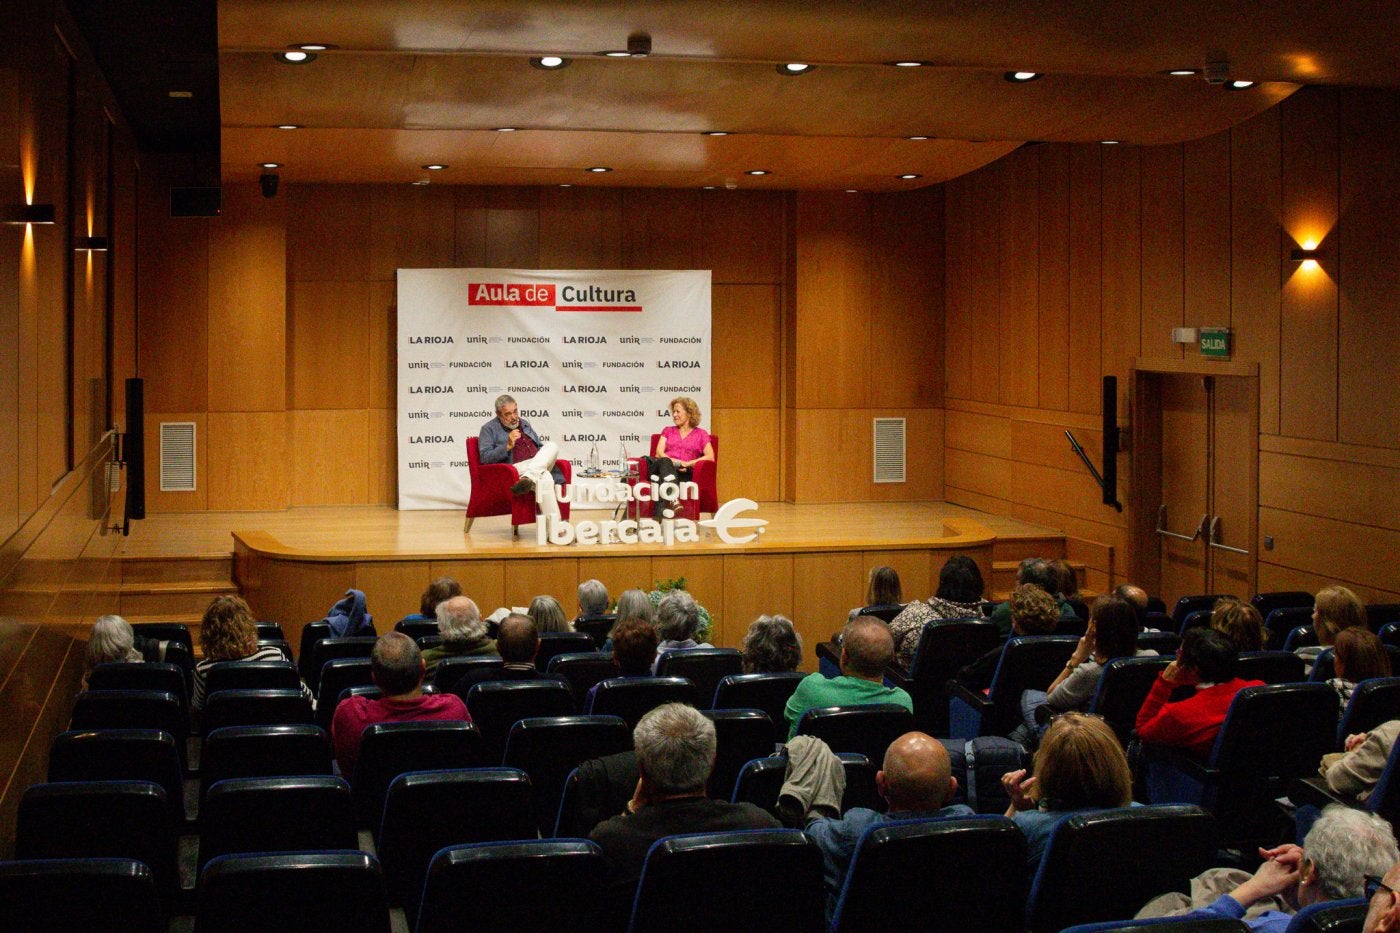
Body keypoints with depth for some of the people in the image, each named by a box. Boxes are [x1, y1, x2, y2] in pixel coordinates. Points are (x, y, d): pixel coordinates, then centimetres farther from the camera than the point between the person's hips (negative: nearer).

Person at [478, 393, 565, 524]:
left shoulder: (524, 424, 26)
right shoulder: (489, 429, 7)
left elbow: (540, 446, 33)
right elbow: (484, 458, -5)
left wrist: (547, 457, 10)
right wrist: (508, 446, -16)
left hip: (539, 466, 6)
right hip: (515, 468, -6)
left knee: (552, 445, -27)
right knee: (544, 478, -37)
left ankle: (528, 478, -44)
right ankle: (553, 524, -46)